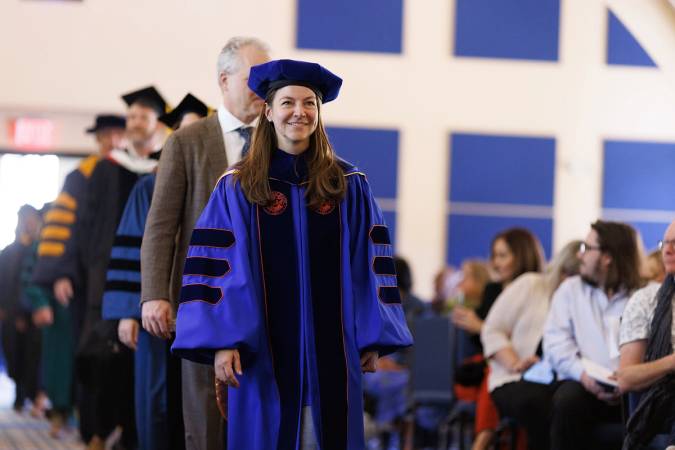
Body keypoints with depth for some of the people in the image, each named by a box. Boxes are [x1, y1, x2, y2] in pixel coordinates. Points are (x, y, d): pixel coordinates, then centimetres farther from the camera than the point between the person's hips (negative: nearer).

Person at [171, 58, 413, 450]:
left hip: (330, 349, 1)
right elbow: (216, 267, -2)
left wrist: (372, 340, 0)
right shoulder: (237, 188, 1)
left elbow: (370, 264, 6)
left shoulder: (350, 186, 6)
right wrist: (221, 341, -12)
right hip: (264, 348, -1)